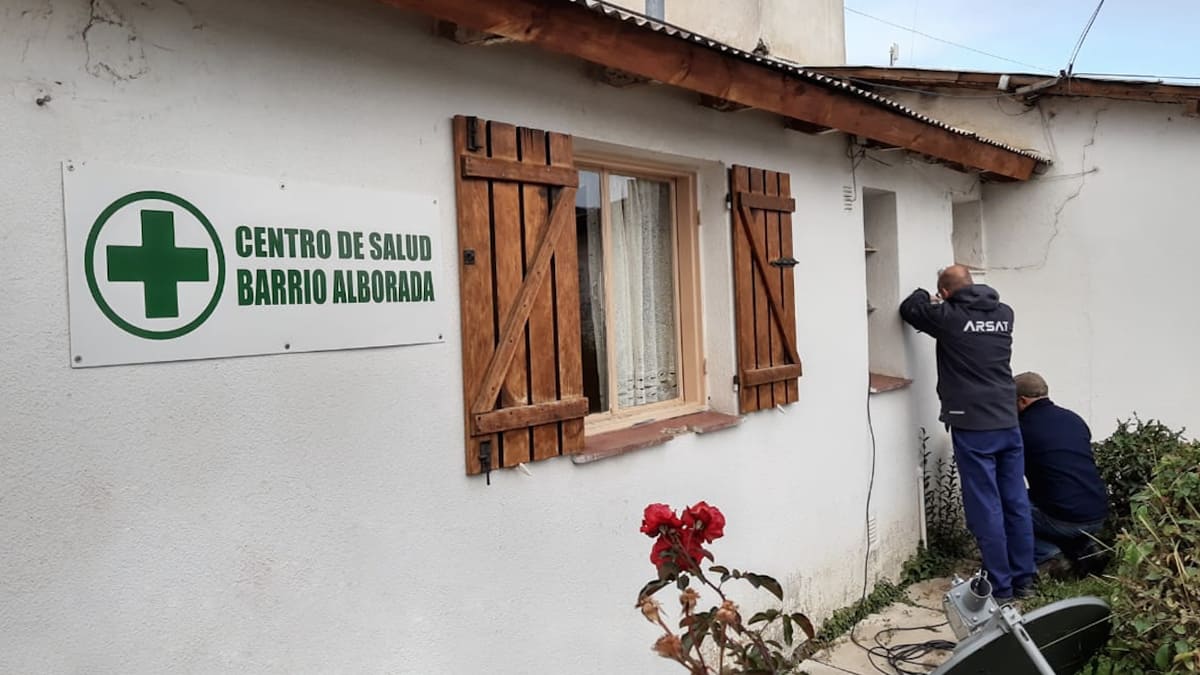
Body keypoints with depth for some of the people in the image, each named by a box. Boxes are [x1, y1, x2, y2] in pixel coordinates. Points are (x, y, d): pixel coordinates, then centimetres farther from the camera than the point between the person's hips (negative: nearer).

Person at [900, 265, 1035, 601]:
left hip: (972, 428, -6)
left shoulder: (948, 317, -7)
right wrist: (951, 302, 33)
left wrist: (925, 294, 28)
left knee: (986, 508, 0)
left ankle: (1001, 586, 6)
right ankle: (1023, 579, 21)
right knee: (1016, 503, 11)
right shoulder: (1004, 313, 7)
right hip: (1008, 423, 6)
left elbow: (909, 308, 10)